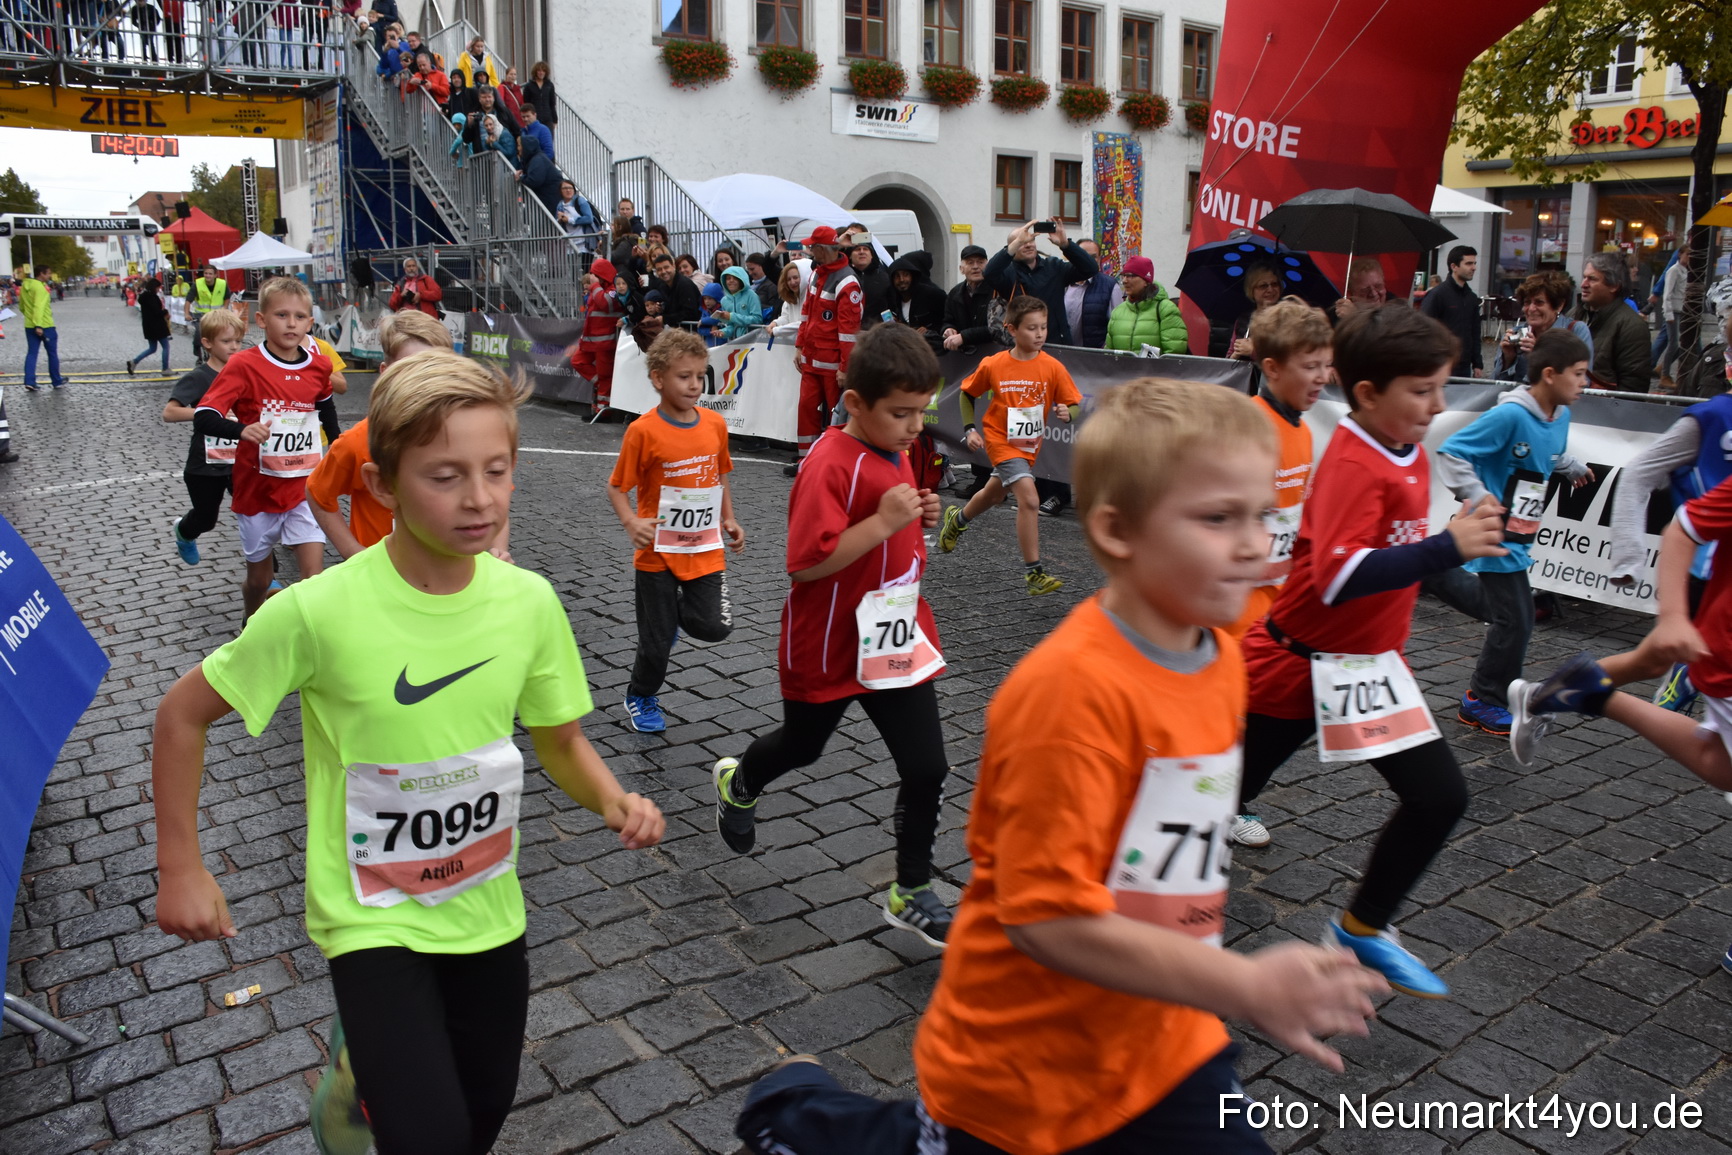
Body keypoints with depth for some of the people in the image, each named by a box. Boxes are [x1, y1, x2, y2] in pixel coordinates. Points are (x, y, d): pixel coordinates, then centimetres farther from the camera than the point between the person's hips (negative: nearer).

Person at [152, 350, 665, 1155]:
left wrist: (613, 801, -19)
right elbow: (183, 714, -7)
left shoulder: (530, 601, -13)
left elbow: (561, 740, 0)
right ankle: (353, 1080, 18)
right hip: (373, 915, -4)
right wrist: (180, 868, -6)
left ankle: (380, 1055, 48)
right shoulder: (321, 612, -22)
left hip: (487, 907, 4)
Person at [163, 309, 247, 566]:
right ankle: (183, 532, 52)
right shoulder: (199, 378, -13)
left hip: (239, 462, 3)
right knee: (206, 519, 17)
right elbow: (168, 413, -23)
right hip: (206, 466, -3)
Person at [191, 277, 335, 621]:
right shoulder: (245, 365, -14)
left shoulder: (319, 366, -2)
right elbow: (203, 418, -22)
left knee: (315, 576, -10)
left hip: (303, 489, 2)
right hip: (257, 489, -2)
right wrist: (243, 430, -41)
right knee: (259, 578, 15)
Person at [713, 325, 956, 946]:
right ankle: (738, 784, 55)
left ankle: (911, 894, 19)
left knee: (926, 767, 1)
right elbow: (806, 562, -28)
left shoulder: (895, 452, 5)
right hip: (827, 649, -6)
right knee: (801, 745, 20)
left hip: (898, 639, 6)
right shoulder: (831, 465, -24)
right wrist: (883, 522, -32)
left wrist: (919, 518, 0)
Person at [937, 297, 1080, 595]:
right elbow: (967, 394, 3)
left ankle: (957, 519, 58)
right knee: (1029, 498, -22)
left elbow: (1075, 404, -7)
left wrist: (1067, 413, -30)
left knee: (994, 494, 25)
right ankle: (1033, 573, -15)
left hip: (1030, 444, 4)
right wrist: (969, 429, -6)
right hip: (1000, 439, -4)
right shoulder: (993, 365, -13)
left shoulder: (1052, 367, -12)